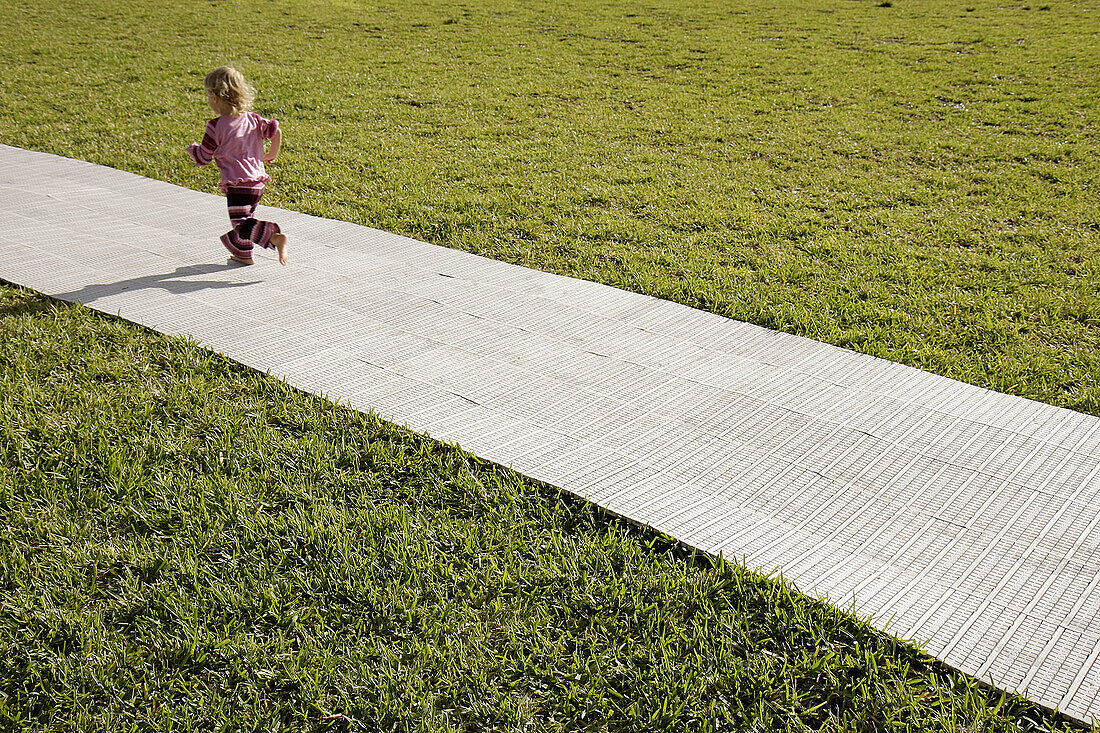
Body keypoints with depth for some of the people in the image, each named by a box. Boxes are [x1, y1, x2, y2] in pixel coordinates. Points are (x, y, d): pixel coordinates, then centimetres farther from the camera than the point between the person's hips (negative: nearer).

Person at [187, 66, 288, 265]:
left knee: (242, 224, -13)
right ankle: (244, 254, 36)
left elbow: (203, 158, -5)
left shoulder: (216, 126, -11)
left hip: (237, 184, -8)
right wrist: (273, 153, 21)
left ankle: (276, 237, -33)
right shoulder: (252, 118, 5)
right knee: (245, 219, 24)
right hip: (257, 180, 8)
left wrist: (192, 148, 18)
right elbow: (276, 131, 4)